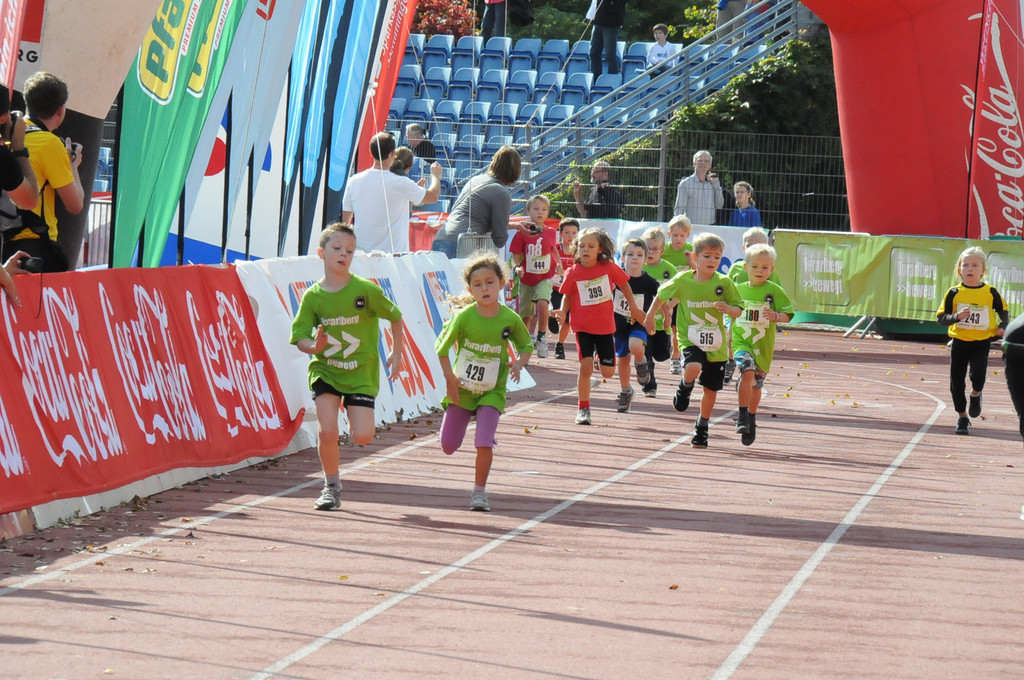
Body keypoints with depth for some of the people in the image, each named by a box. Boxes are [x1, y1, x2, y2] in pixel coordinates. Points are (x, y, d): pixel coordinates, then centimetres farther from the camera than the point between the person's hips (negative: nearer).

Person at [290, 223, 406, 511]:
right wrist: (313, 346, -26)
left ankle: (354, 419, 29)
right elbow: (299, 338, -4)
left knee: (362, 437, -9)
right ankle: (331, 487, 8)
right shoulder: (313, 296, -7)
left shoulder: (366, 290, -12)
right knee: (327, 431, -14)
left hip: (361, 372, -1)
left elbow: (395, 317, 3)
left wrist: (397, 353, 6)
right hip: (325, 371, 1)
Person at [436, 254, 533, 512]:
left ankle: (479, 491, 4)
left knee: (484, 444, -15)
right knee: (448, 446, 8)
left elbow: (526, 345, 6)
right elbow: (442, 347, -5)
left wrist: (519, 364, -13)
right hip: (461, 389, 1)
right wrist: (450, 379, -10)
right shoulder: (464, 317, -15)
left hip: (492, 391, 0)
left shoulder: (511, 319, -11)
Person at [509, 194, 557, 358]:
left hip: (545, 278, 0)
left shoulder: (551, 233, -2)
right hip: (526, 279, 0)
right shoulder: (522, 234, -8)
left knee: (542, 303, -27)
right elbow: (515, 256, -7)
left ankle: (541, 338, -11)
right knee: (526, 316, 7)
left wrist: (558, 264, 6)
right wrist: (517, 267, -26)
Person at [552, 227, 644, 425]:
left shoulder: (609, 267, -6)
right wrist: (563, 312, -15)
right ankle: (583, 408, 0)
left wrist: (633, 307, 12)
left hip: (605, 325, 1)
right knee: (586, 366, -15)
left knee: (608, 372, 5)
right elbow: (567, 296, 3)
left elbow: (623, 284, 9)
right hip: (583, 326, -1)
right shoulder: (573, 272, -7)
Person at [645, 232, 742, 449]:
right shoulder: (682, 280, -6)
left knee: (711, 389, 9)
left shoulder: (724, 283, -6)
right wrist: (650, 315, 17)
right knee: (693, 368, -32)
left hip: (716, 344, 1)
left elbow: (738, 310, -1)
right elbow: (662, 294, 12)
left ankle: (702, 427, 30)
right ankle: (684, 389, 3)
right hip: (690, 340, -1)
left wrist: (728, 308, -22)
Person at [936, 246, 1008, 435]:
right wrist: (957, 316, -23)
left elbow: (1003, 311, 13)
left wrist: (1002, 327, -4)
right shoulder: (954, 293, -4)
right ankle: (962, 418, 25)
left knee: (978, 375, -23)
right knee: (957, 383, 5)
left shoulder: (990, 293, -3)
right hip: (959, 342, 2)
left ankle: (976, 394, 13)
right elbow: (942, 318, -4)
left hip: (981, 343, -2)